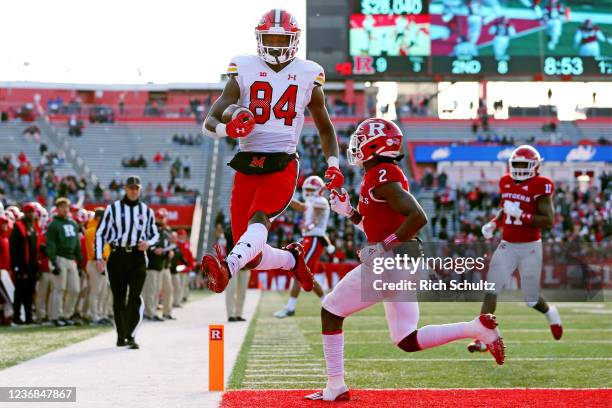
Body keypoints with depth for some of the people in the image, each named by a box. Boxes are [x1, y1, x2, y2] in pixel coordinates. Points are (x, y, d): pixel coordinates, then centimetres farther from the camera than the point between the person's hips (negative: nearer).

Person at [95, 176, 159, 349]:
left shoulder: (146, 211, 10)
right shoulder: (113, 208, 5)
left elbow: (155, 234, 20)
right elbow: (100, 233, 4)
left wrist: (148, 243, -4)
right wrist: (99, 257, -6)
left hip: (138, 257, 0)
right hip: (117, 257, 0)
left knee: (135, 296, -12)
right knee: (119, 298, 5)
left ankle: (131, 336, -15)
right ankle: (121, 336, 15)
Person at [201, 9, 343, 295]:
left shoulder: (307, 76, 9)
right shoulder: (244, 72, 7)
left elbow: (325, 127, 22)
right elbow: (210, 121, 2)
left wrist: (333, 164, 6)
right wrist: (227, 129, -22)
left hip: (282, 166, -2)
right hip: (246, 167, 2)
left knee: (258, 219, -32)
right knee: (252, 258, 1)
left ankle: (226, 268, -56)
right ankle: (292, 258, 31)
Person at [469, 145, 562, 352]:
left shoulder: (539, 187, -12)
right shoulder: (506, 183, 6)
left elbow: (548, 220, -18)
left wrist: (520, 214, -25)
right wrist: (493, 224, 5)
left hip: (530, 248, -5)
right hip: (507, 246, 5)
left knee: (531, 299, 5)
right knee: (490, 291, -9)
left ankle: (550, 313, 40)